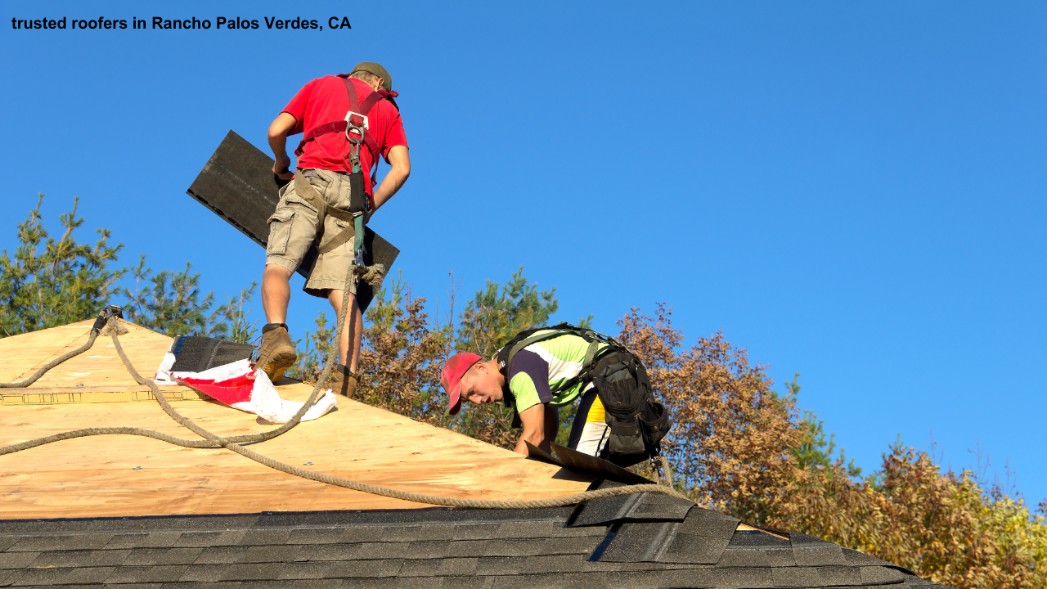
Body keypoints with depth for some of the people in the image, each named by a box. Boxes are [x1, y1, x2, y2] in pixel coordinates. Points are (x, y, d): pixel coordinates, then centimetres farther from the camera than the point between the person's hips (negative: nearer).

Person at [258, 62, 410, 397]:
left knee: (278, 264, -10)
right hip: (353, 193, 2)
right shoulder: (388, 108, 28)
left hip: (311, 179, -2)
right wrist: (369, 206, 19)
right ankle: (346, 375, -20)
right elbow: (402, 168, 11)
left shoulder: (320, 84, 26)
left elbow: (276, 131, 13)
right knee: (343, 291, -4)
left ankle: (276, 333, -37)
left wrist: (281, 165, 31)